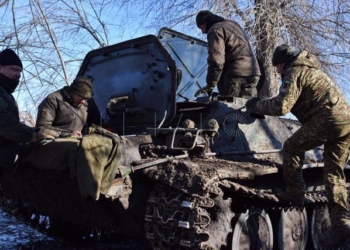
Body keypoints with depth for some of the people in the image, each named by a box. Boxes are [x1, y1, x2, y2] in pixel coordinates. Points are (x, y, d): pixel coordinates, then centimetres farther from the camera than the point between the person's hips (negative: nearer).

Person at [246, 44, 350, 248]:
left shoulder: (294, 72, -2)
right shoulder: (309, 69, 29)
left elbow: (282, 106, -12)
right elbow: (293, 102, 31)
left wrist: (257, 105, 2)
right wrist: (265, 105, 25)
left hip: (328, 119, -9)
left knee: (292, 147, 8)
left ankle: (295, 193, 9)